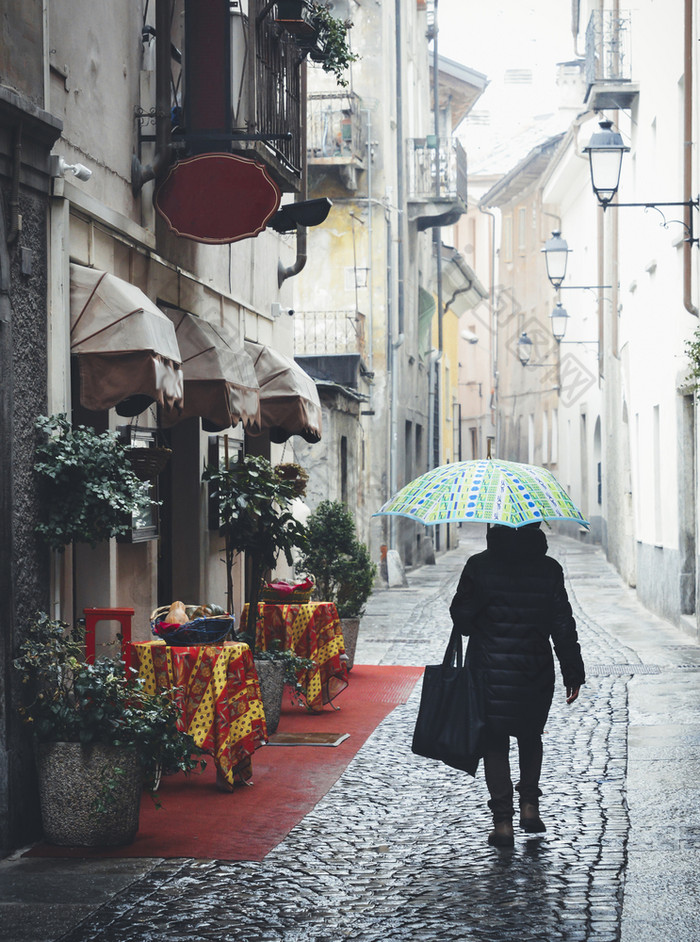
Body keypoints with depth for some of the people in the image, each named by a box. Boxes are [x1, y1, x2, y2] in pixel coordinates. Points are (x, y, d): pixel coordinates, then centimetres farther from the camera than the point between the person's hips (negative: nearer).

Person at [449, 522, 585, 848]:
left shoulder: (479, 566, -7)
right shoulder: (548, 569, -3)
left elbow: (461, 616, -4)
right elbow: (563, 626, -2)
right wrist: (573, 672, 5)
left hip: (488, 670, -1)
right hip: (536, 671, 1)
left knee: (494, 743, 7)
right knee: (530, 736, 23)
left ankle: (503, 821, 2)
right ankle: (529, 804, 17)